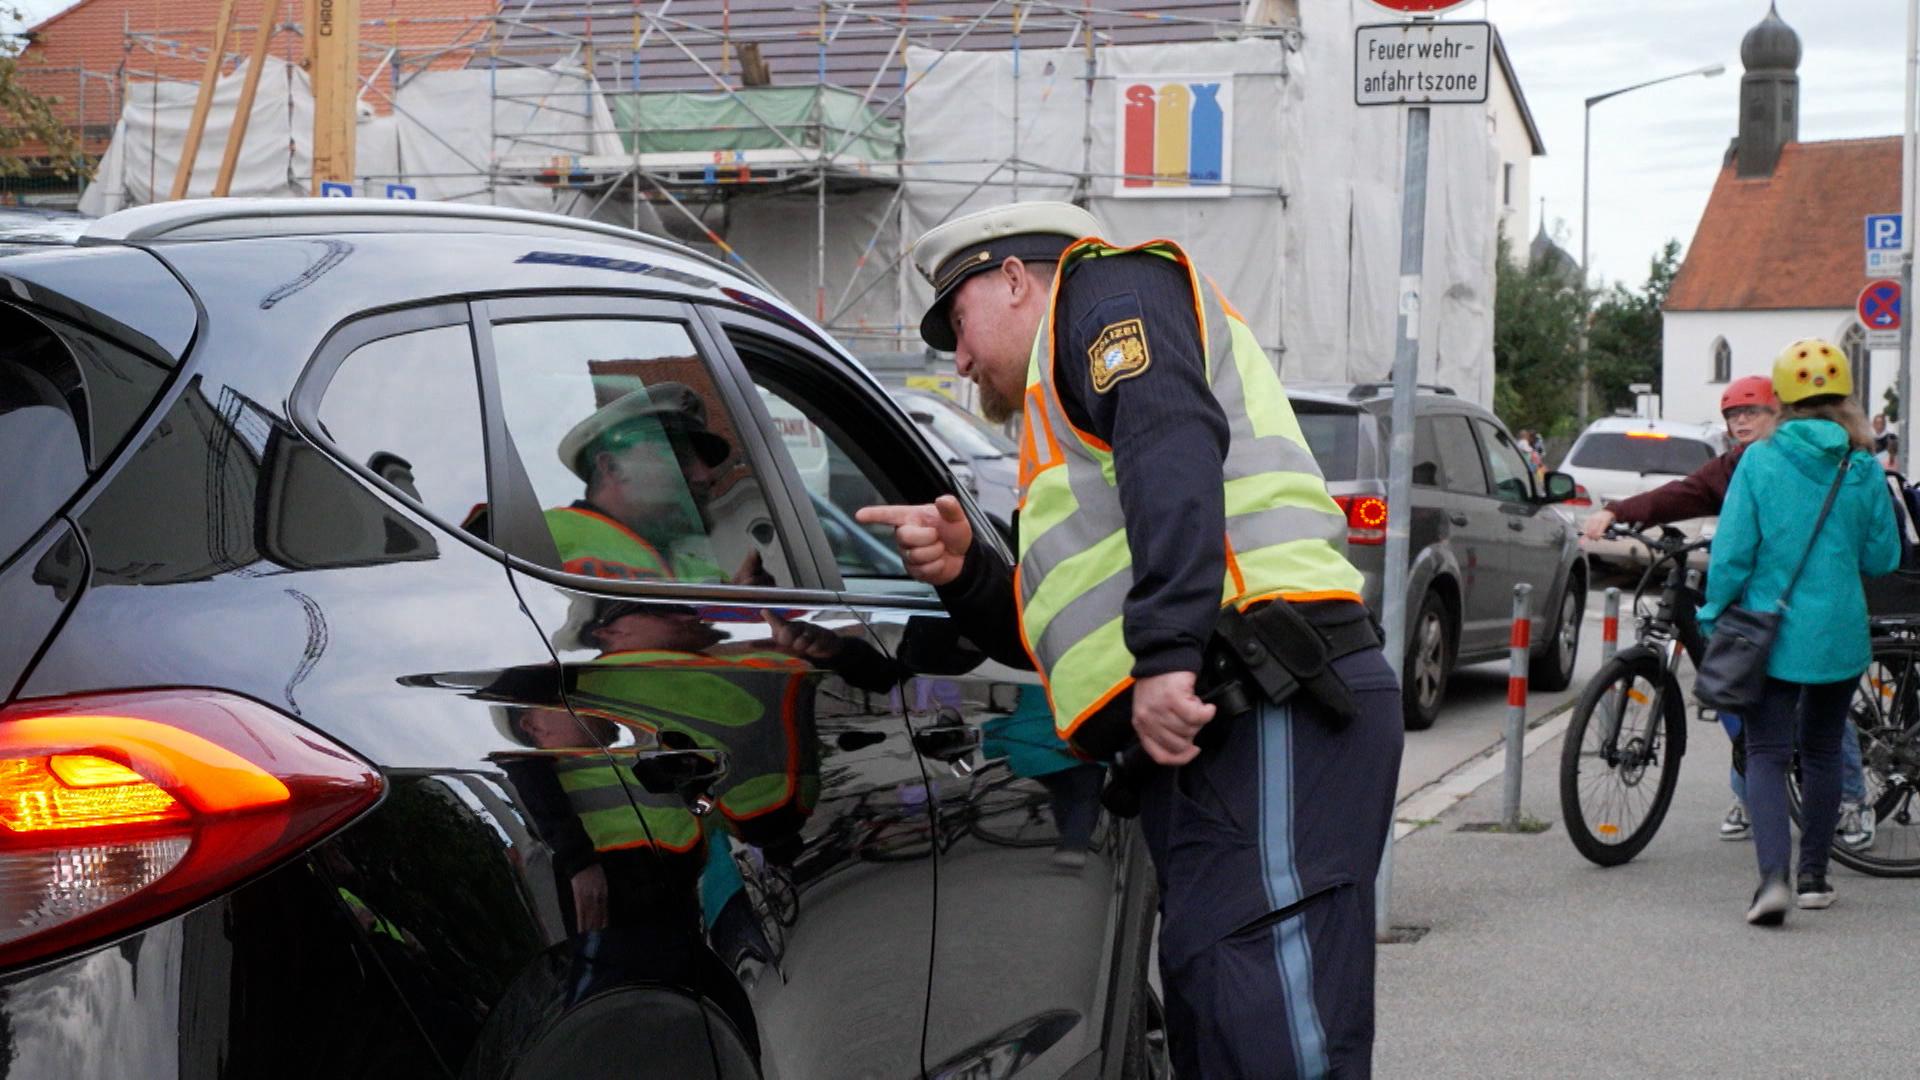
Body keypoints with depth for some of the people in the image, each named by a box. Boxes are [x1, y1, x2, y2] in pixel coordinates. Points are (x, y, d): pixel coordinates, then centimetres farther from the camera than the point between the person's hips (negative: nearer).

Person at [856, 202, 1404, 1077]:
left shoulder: (1110, 285, 8)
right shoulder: (1064, 431, 35)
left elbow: (1175, 440, -15)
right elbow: (1063, 634, 32)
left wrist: (1167, 655, -25)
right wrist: (962, 571, 14)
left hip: (1273, 717, -10)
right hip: (1214, 740, 10)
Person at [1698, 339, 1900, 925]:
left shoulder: (1758, 461, -8)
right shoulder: (1863, 469, -3)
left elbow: (1732, 551, -8)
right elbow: (1882, 557, 5)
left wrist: (1714, 616, 3)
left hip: (1770, 633, -2)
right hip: (1840, 637, 2)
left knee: (1766, 755, 0)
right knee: (1822, 753, 17)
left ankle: (1774, 876, -19)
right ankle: (1813, 876, 24)